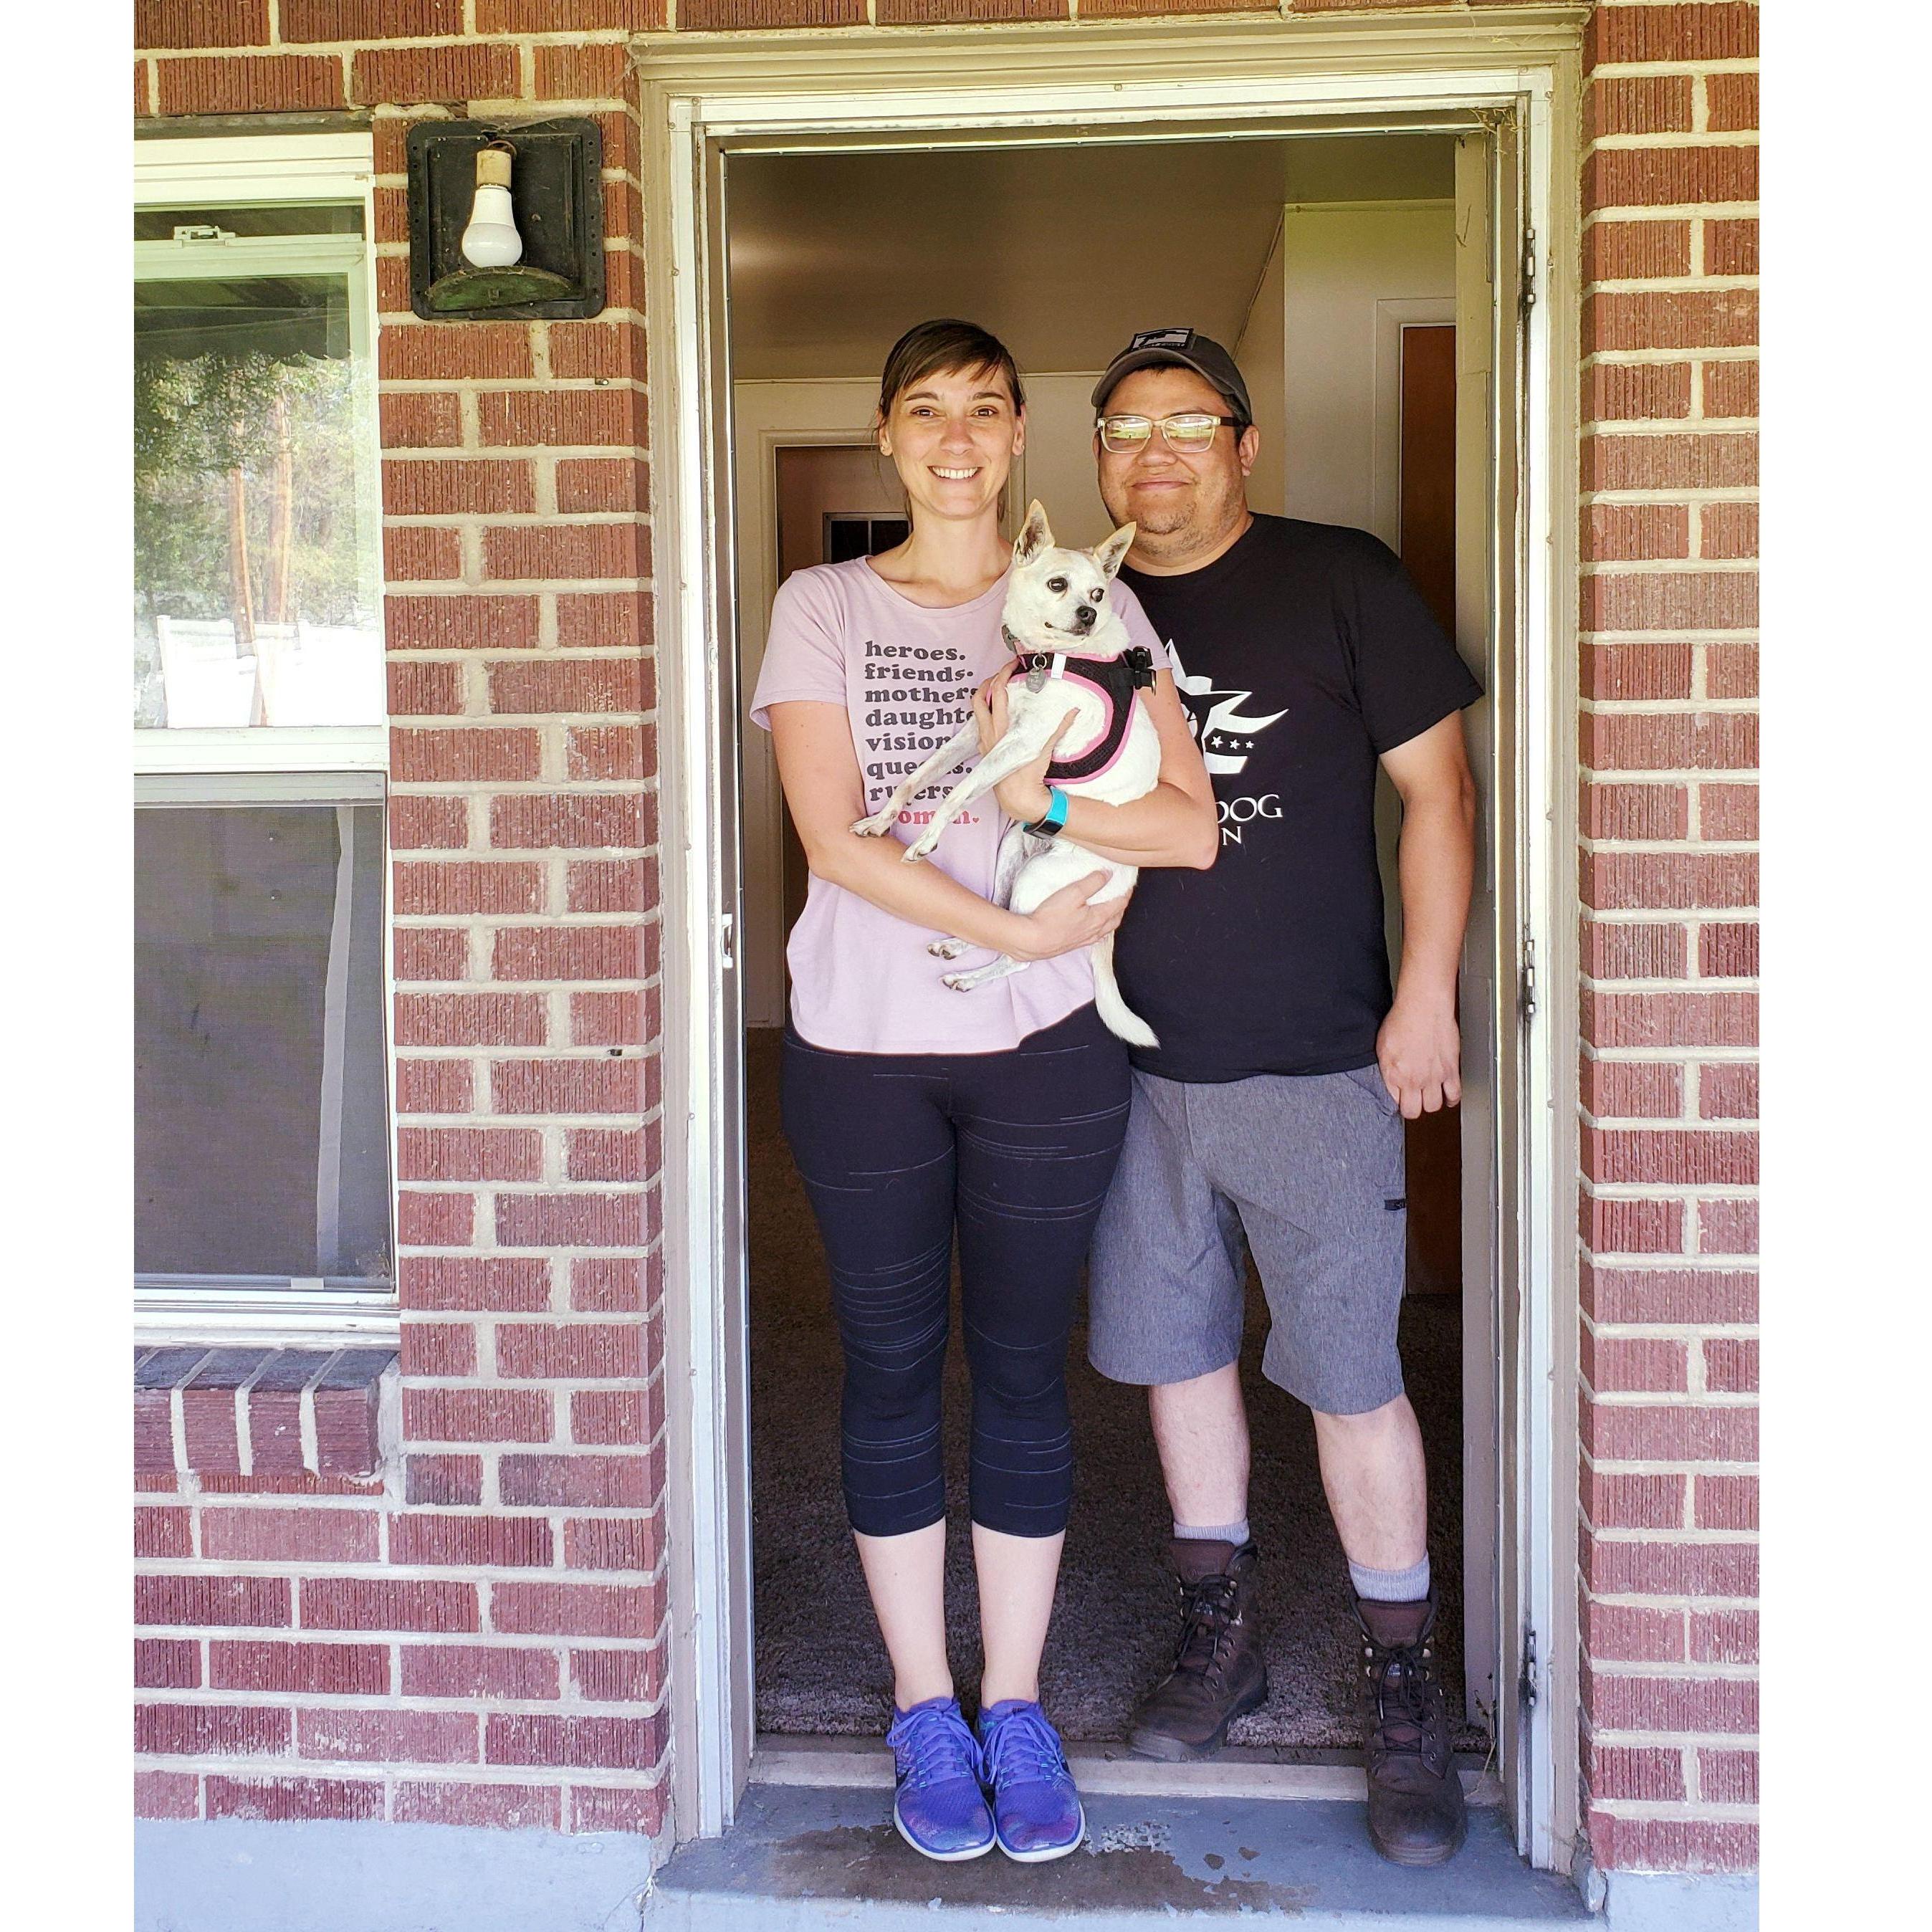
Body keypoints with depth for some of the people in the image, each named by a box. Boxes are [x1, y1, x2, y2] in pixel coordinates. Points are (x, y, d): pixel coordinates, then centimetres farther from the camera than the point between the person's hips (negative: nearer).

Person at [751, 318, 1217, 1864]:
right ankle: (925, 1709, 23)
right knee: (892, 1369, 7)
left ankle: (1016, 1710, 21)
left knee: (1025, 1369, 7)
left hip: (1047, 1048, 0)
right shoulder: (823, 606, 4)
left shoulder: (1088, 603, 6)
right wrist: (1018, 928, -14)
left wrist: (1045, 800, -17)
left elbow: (1194, 824, -2)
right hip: (863, 1044, 0)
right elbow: (833, 836, -8)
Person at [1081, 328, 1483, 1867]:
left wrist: (1425, 993, -9)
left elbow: (1436, 783, -3)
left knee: (1351, 1375, -1)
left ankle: (1403, 1688, 14)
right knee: (1176, 1348, 13)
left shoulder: (1342, 582, -3)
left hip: (1314, 1060, -4)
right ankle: (1222, 1632, 31)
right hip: (1132, 1062, 5)